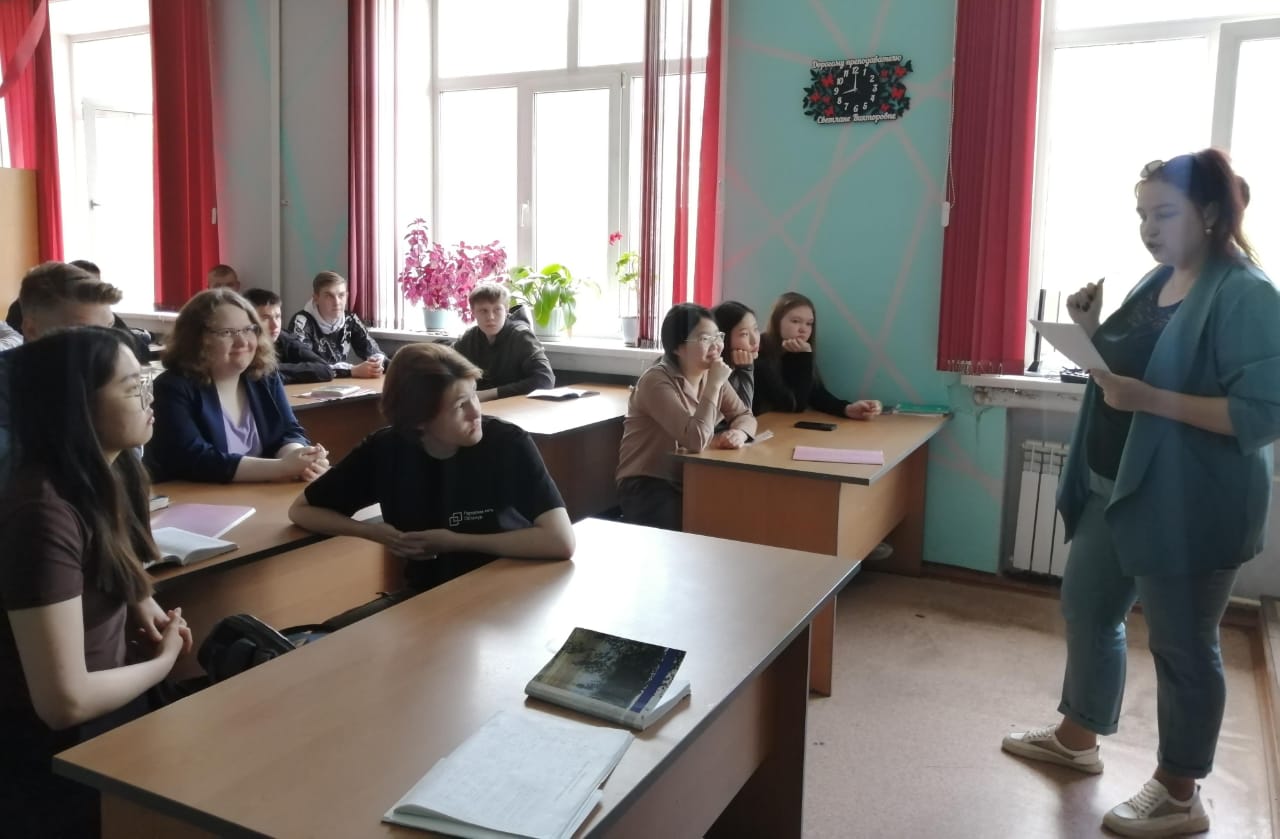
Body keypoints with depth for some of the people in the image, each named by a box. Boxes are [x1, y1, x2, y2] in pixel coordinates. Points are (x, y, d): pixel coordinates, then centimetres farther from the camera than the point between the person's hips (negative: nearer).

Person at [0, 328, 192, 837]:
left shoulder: (105, 479, -1)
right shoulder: (44, 514, -28)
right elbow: (65, 701, -28)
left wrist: (140, 602, 1)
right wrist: (165, 660, -11)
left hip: (109, 715, 8)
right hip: (61, 761, -8)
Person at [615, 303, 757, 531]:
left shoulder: (710, 375, 5)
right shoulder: (656, 381, -20)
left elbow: (745, 415, 9)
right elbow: (696, 440, -28)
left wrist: (738, 432, -14)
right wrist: (714, 384, -25)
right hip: (646, 486, -7)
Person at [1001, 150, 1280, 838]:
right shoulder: (1154, 282, 8)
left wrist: (1154, 400, -29)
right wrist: (1092, 331, -1)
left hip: (1186, 507, -9)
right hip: (1117, 489, 9)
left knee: (1181, 645, 5)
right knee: (1086, 606, 19)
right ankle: (1077, 738, 39)